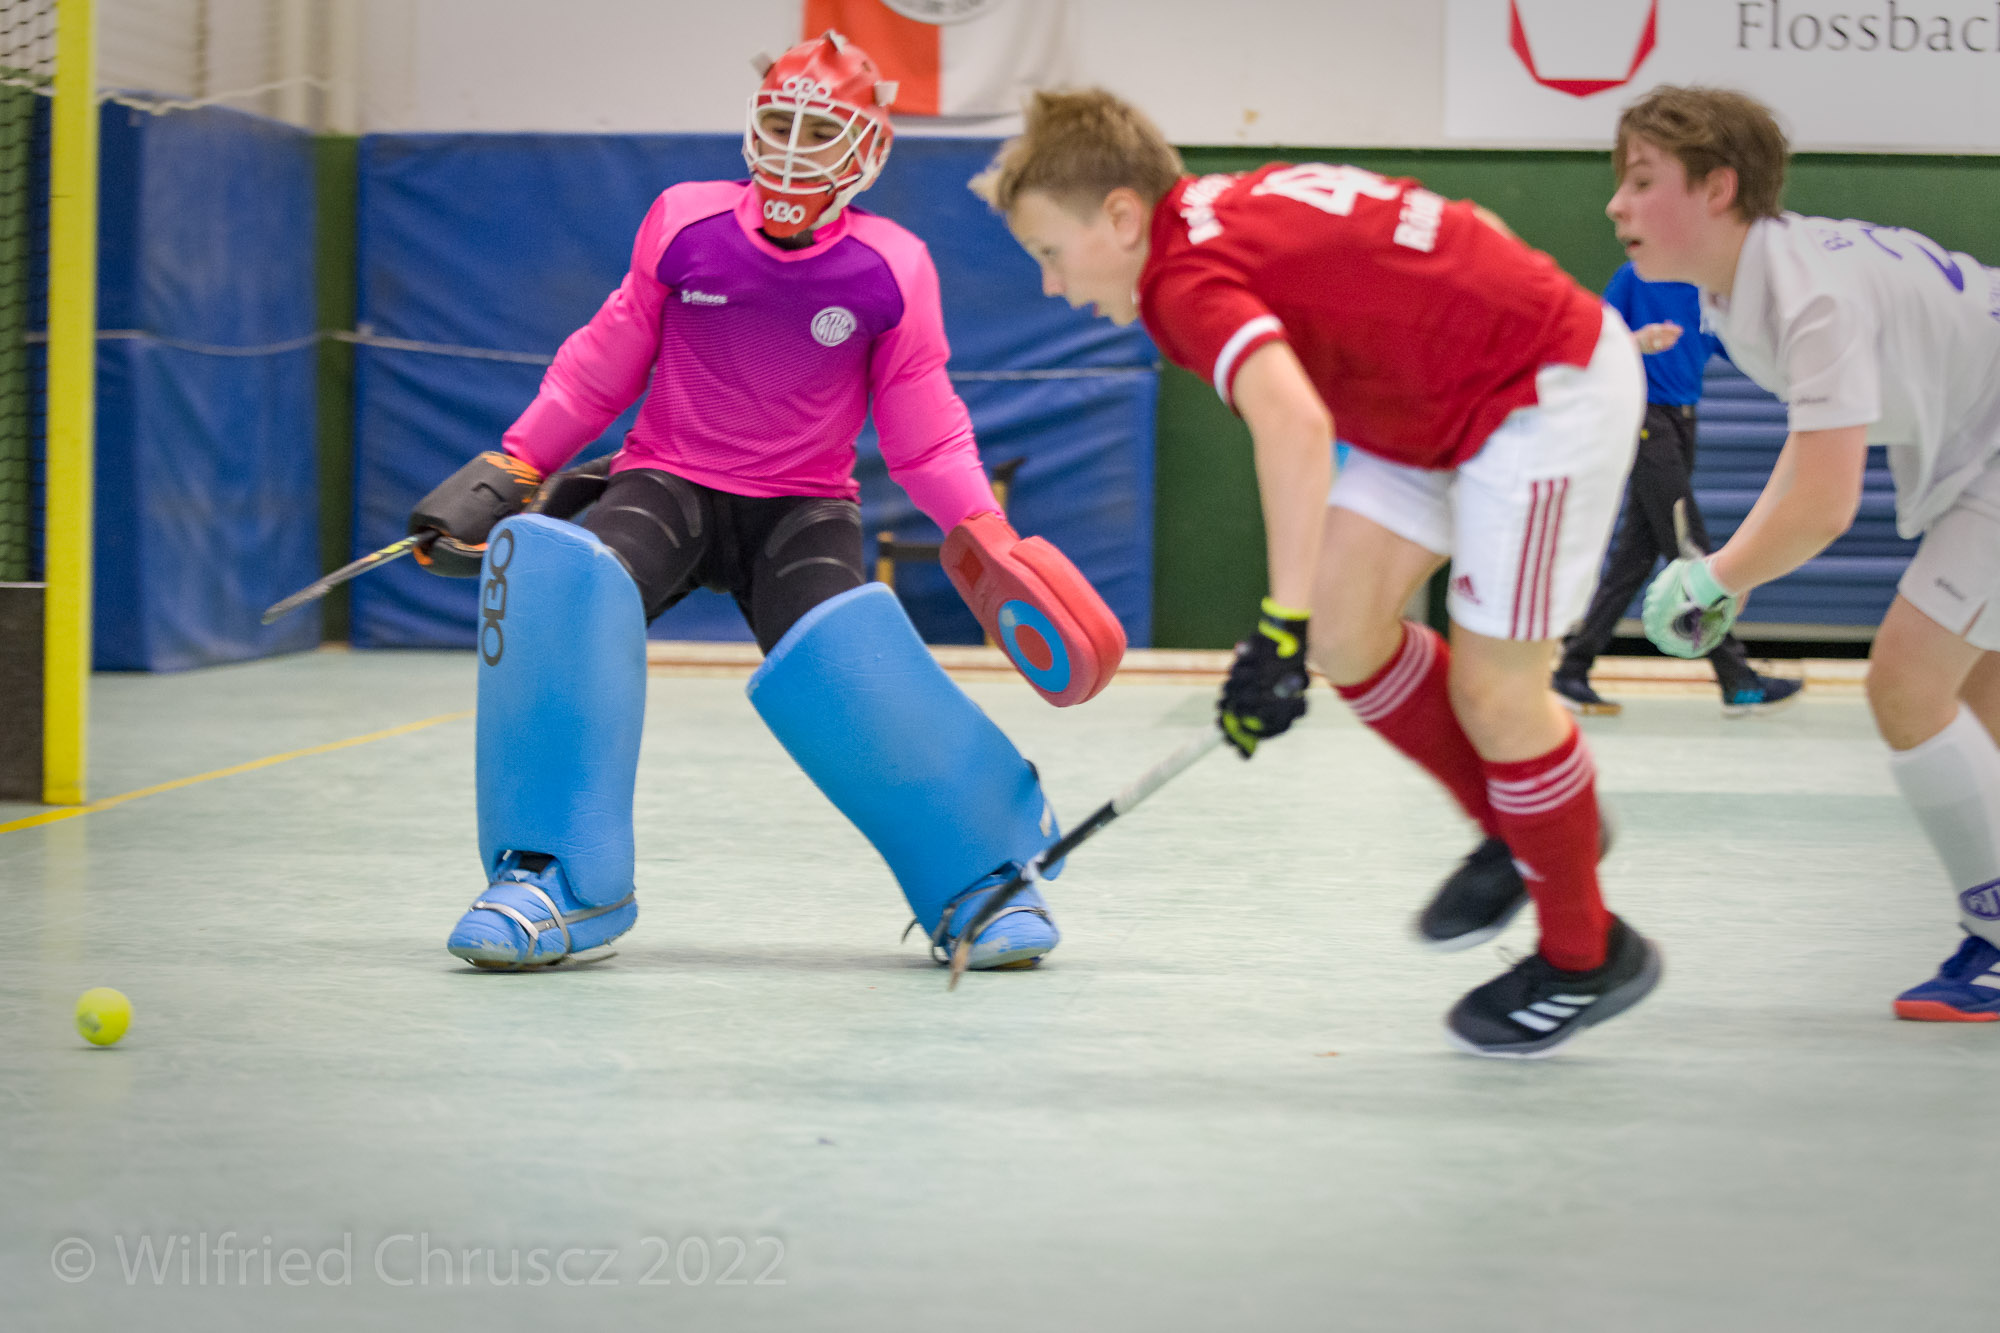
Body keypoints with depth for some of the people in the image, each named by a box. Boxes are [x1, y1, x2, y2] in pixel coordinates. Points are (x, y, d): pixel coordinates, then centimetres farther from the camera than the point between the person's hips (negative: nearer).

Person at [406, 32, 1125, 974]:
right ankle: (551, 883, -23)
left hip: (803, 508, -1)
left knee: (845, 661, -32)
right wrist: (510, 469, 5)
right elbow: (604, 366, 9)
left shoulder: (890, 270, -4)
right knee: (555, 578, -32)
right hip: (669, 485, 1)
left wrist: (989, 534, -12)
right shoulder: (684, 226, -3)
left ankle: (981, 879, -11)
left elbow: (924, 434, 3)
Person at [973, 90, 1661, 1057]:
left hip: (1551, 390, -9)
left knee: (1492, 686, -3)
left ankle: (1587, 958, 15)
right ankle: (1514, 825, 23)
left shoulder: (1189, 281, -24)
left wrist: (1279, 630, -44)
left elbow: (1293, 425, -42)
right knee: (1342, 624, 4)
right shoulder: (1227, 209, 4)